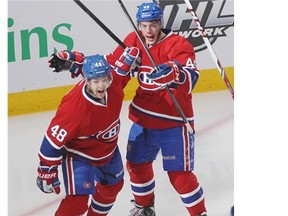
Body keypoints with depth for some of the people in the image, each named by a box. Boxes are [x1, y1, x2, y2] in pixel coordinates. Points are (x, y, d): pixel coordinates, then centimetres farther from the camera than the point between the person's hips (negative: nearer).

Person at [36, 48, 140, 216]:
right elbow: (53, 140, -30)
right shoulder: (73, 107, -39)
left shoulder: (115, 82, -23)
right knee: (78, 200, -20)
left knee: (113, 186, 27)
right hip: (79, 155, -7)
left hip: (108, 150, 7)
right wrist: (47, 175, -24)